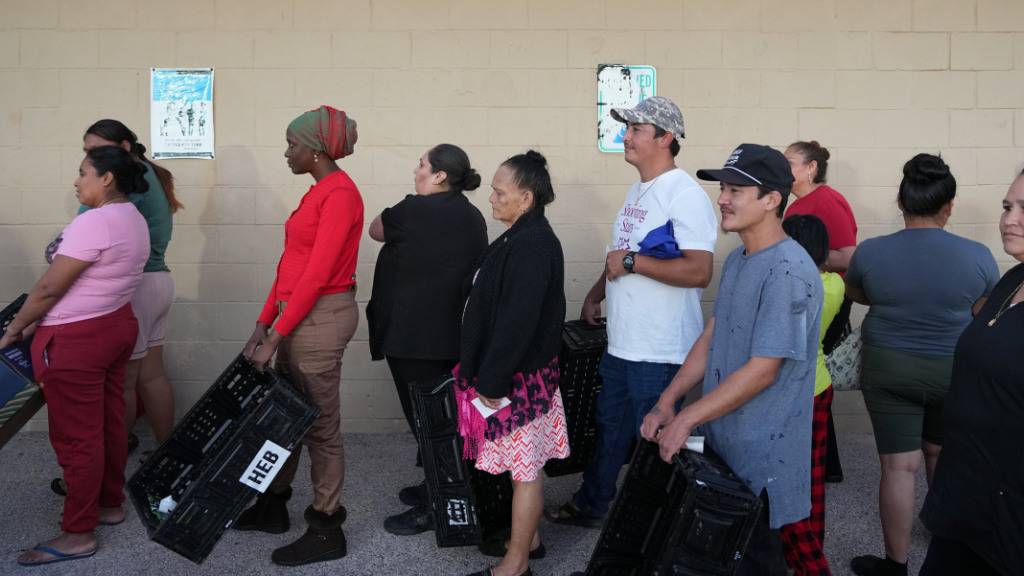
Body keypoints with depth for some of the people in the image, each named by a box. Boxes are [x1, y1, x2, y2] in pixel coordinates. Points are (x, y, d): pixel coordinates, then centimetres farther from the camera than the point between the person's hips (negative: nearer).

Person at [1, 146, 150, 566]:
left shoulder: (94, 222, -21)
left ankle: (78, 534, 7)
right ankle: (111, 503, 30)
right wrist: (40, 321, 13)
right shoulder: (133, 220, 10)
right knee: (108, 422, 17)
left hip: (76, 339, -10)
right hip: (116, 325, 10)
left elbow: (50, 287, -18)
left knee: (75, 435, -1)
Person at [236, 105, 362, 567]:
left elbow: (317, 274, -20)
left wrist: (275, 337, -18)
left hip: (322, 316, -9)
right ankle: (272, 506, 34)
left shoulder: (340, 193, -15)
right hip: (297, 313, 9)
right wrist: (263, 323, 10)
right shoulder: (318, 193, 14)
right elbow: (291, 266, 14)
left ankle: (327, 531, 13)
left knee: (320, 425, 1)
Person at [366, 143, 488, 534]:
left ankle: (431, 508, 9)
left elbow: (376, 230, 2)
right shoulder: (471, 216, 10)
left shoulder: (418, 210, -15)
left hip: (415, 337, -8)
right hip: (453, 335, 8)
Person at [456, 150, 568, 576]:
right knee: (525, 465, 20)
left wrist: (492, 381, -20)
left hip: (516, 379, -9)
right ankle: (527, 537, 35)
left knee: (524, 468, 3)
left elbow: (517, 322, -25)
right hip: (520, 373, 9)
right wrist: (486, 374, 17)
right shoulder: (523, 238, 9)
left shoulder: (531, 246, -21)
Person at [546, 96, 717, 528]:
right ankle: (590, 506, 38)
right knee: (610, 428, 22)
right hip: (620, 343, 9)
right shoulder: (638, 190, 13)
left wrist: (632, 262, -24)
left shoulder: (685, 195, -18)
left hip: (659, 351, -9)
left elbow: (699, 271, -27)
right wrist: (596, 294, 20)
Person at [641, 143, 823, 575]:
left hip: (760, 456, -8)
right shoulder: (737, 259, 9)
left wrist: (687, 418, -19)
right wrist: (667, 403, 4)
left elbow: (762, 372, -23)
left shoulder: (788, 272, -21)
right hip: (718, 440, 8)